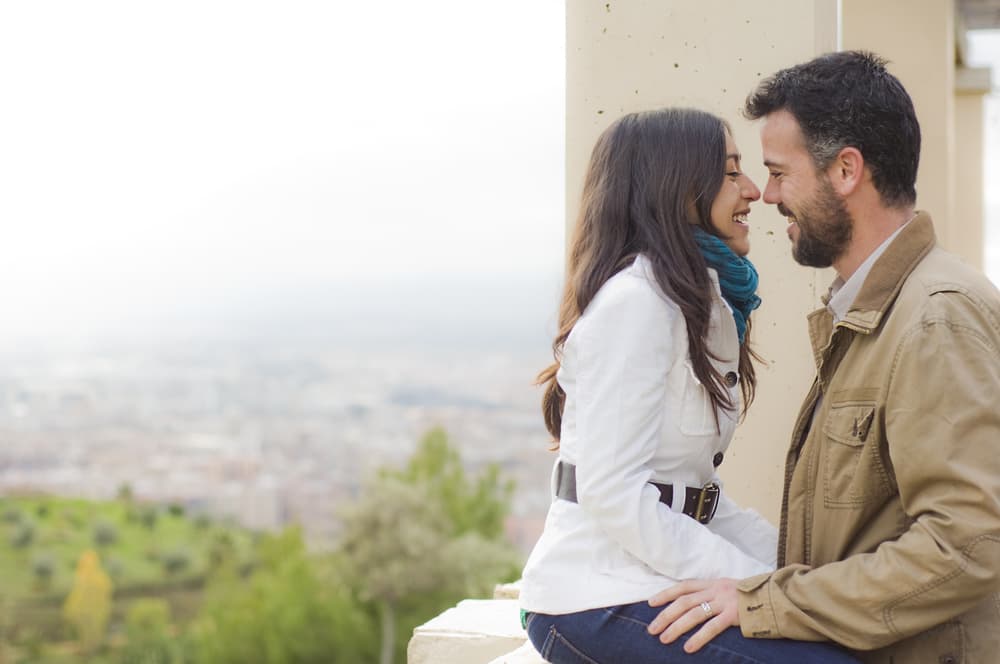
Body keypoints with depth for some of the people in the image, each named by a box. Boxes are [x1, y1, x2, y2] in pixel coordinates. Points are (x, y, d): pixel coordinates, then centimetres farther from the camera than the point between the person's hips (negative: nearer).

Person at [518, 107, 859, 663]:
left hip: (650, 585, 9)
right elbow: (613, 493, -20)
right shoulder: (635, 299, -13)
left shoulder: (702, 302, 16)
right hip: (596, 604, -9)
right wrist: (761, 582, -17)